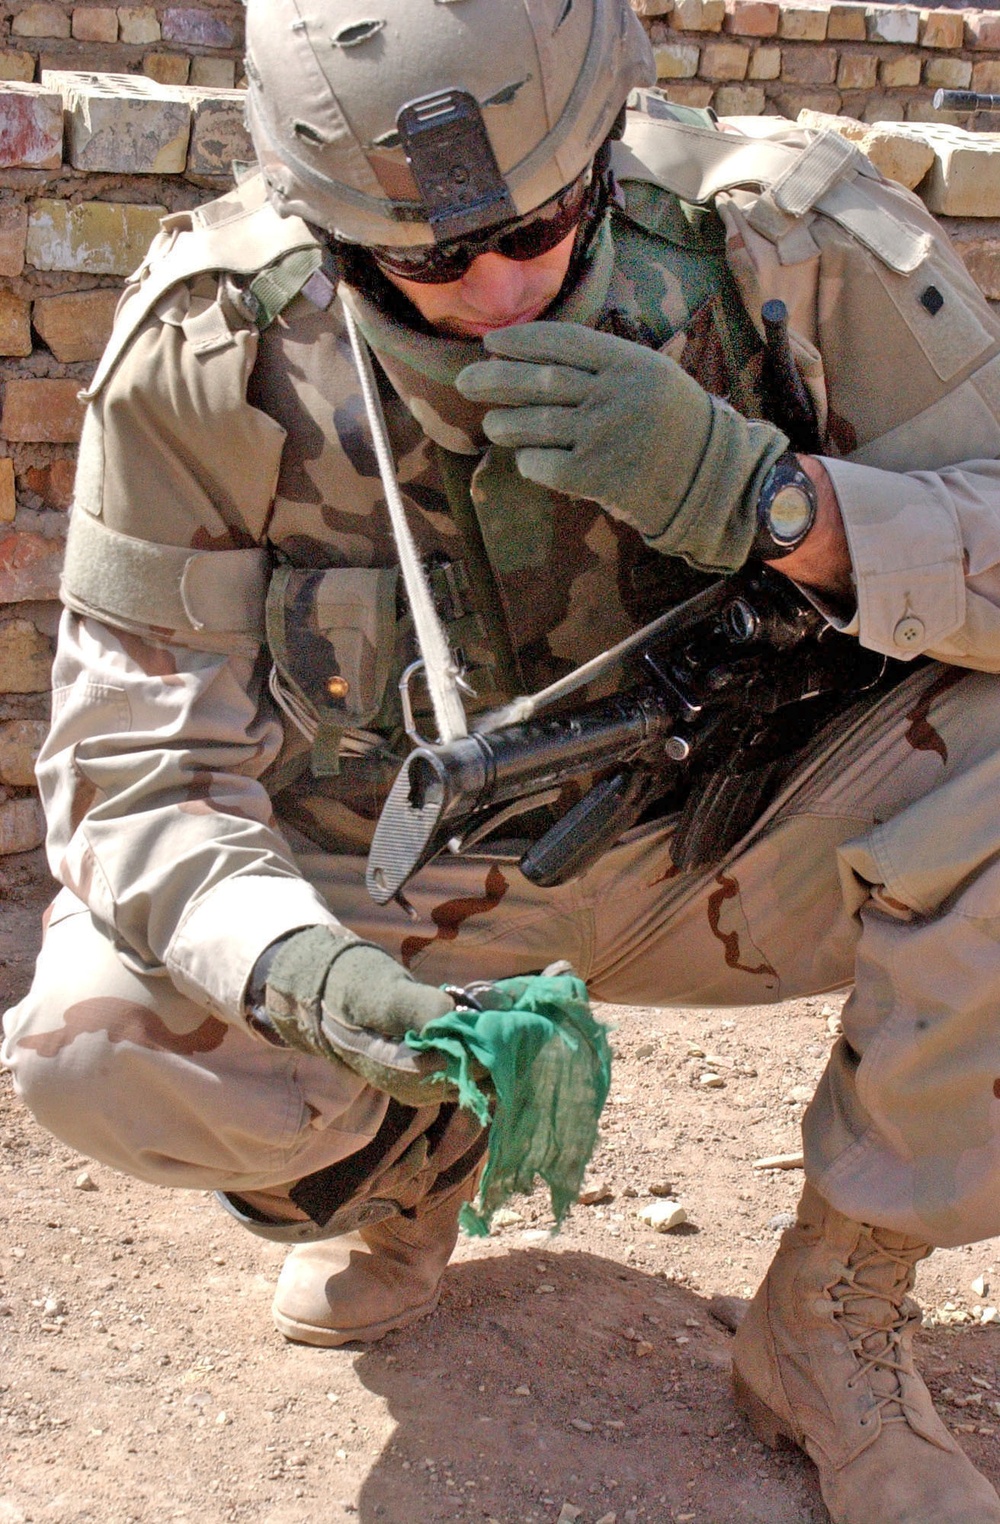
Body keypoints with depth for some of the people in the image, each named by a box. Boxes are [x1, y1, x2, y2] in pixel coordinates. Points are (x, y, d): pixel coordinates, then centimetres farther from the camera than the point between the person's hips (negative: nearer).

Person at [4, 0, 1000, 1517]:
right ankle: (403, 1157, 12)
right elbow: (138, 755, -17)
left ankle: (836, 1317, -8)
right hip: (393, 902, 0)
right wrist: (302, 972, -38)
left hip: (718, 865, 1)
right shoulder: (211, 343, -21)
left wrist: (753, 490, -39)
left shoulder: (791, 245, -22)